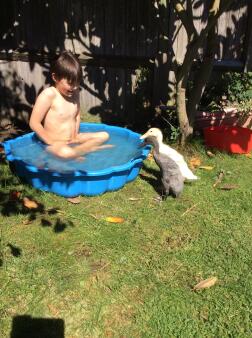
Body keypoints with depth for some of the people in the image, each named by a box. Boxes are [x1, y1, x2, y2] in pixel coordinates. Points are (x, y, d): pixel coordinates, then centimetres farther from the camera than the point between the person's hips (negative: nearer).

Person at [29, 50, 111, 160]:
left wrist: (75, 136, 4)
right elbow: (34, 123, -18)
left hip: (72, 140, 8)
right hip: (56, 143, -8)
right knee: (66, 153, -40)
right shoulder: (49, 94, -16)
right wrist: (51, 142, -17)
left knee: (104, 135, 1)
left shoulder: (75, 92, 5)